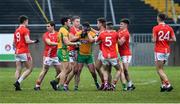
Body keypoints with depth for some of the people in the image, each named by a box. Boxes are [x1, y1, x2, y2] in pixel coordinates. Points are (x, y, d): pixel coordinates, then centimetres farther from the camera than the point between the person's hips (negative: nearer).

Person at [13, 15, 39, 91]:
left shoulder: (16, 31, 14)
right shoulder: (25, 30, -9)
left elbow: (14, 43, 18)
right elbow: (27, 41, -18)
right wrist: (34, 41, -1)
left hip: (17, 52, 8)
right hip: (24, 52, -7)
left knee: (18, 69, 5)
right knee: (29, 69, -1)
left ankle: (17, 86, -2)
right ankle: (18, 82, -14)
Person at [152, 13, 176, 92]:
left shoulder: (156, 28, -11)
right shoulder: (169, 28, 4)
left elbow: (154, 40, -15)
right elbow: (174, 39, -1)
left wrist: (153, 39, 7)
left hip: (159, 51, -6)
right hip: (167, 50, 6)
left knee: (159, 70, -2)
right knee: (161, 69, 18)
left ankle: (168, 84, -15)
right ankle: (163, 85, 9)